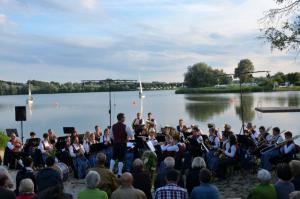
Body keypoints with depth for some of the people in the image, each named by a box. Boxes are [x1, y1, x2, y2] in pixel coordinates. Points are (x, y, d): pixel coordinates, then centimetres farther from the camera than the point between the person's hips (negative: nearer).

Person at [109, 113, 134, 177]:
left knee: (113, 158, 15)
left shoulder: (113, 126, 0)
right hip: (123, 144, -4)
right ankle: (119, 173, 4)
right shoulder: (125, 127, -15)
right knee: (121, 159, 2)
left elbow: (111, 136, 9)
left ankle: (110, 171, 13)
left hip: (115, 143, 4)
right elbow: (131, 136, -10)